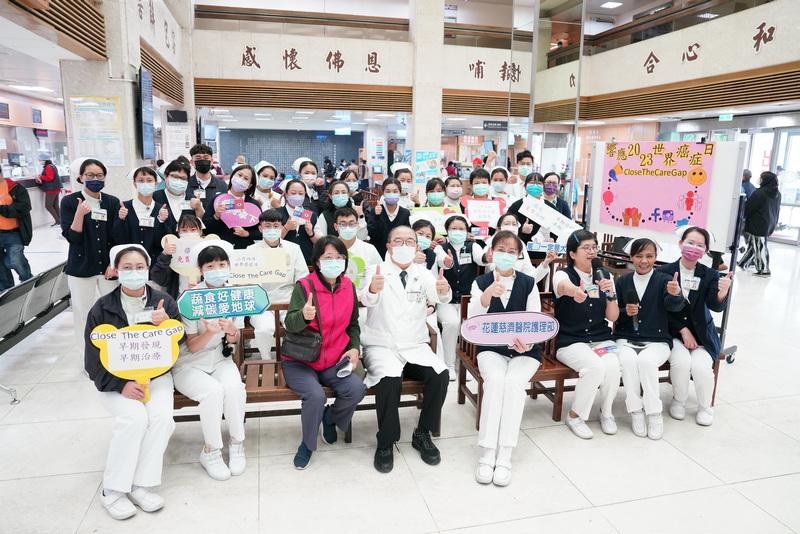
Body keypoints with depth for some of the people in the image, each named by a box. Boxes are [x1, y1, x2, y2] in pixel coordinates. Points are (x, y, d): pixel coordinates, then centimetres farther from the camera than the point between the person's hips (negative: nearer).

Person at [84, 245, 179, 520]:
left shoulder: (164, 301, -2)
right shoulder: (102, 308, -5)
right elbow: (93, 359, -4)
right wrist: (121, 385, -18)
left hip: (156, 375, 2)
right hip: (114, 381, -1)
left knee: (162, 416, -25)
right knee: (135, 418, -27)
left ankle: (141, 484, -9)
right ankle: (112, 490, -9)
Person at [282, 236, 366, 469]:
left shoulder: (348, 286, 2)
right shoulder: (304, 286, -12)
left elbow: (353, 324, 13)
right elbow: (290, 324, -23)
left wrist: (354, 348, -4)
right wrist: (304, 315, -46)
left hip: (334, 361, 4)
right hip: (300, 362, -4)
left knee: (356, 389, -21)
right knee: (316, 395, -30)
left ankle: (330, 417, 14)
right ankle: (307, 443, 3)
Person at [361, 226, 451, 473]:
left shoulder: (423, 274, 5)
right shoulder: (377, 271, -3)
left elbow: (438, 295, -16)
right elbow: (367, 299, -25)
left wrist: (444, 290, -42)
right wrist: (372, 289, -50)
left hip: (415, 347, 3)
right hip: (381, 347, -3)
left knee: (440, 374, -22)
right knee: (390, 379, -31)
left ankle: (423, 434, 0)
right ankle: (386, 442, -8)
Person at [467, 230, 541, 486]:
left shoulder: (529, 283, 2)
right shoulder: (481, 282, 1)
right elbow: (473, 320, -13)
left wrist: (527, 343, -26)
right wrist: (487, 295, -31)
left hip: (524, 350, 0)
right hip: (491, 348, 0)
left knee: (514, 381, -29)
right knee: (495, 379, -30)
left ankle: (504, 457, -24)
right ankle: (488, 454, -24)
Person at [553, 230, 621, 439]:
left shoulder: (604, 276, 10)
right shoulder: (563, 274, -4)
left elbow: (613, 317, 8)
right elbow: (565, 286, -33)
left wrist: (610, 294, -11)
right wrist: (575, 291, -58)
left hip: (602, 340, 4)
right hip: (571, 342, -4)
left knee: (613, 368, -26)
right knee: (596, 367, -31)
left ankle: (606, 412, 5)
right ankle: (575, 416, -5)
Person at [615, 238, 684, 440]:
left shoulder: (664, 280, 1)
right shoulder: (622, 281, 8)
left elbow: (674, 306, -18)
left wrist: (675, 294, -41)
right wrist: (625, 312, -14)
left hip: (657, 341, -1)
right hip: (626, 339, 1)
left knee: (646, 360, -32)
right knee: (628, 359, -31)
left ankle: (654, 413, -13)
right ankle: (635, 411, -13)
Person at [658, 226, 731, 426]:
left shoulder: (710, 275, -2)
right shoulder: (664, 272, -8)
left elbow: (715, 306, -15)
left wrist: (722, 294, -37)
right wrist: (683, 330, -12)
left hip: (702, 334, 1)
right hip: (673, 333, -1)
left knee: (701, 365, -24)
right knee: (682, 361, -28)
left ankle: (705, 406, 8)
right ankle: (678, 401, 4)